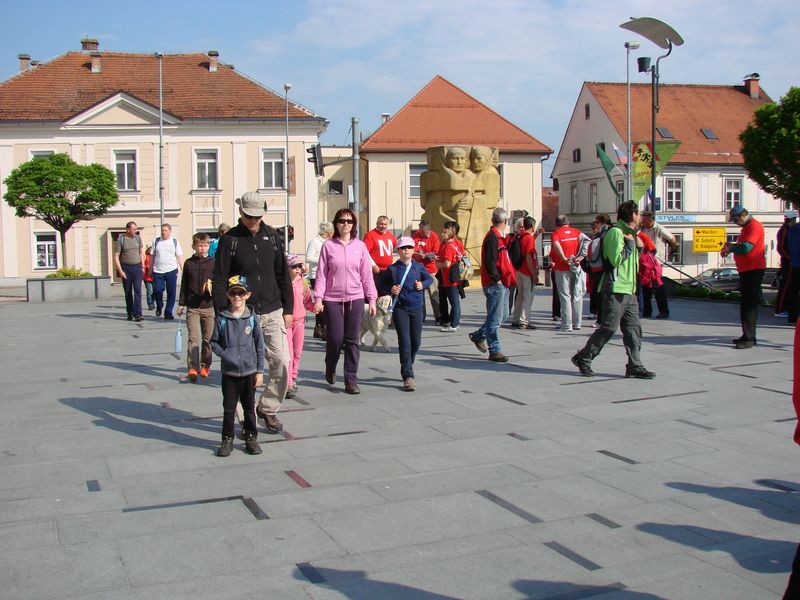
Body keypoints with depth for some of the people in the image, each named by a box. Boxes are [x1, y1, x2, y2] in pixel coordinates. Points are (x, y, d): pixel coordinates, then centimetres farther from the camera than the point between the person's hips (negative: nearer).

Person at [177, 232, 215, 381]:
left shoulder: (213, 263, 2)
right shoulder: (189, 263, 5)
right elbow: (184, 284, 11)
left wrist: (212, 287, -18)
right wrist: (181, 303, 10)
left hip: (209, 306, 0)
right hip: (192, 307, 0)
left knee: (207, 339, 8)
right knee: (193, 338, -8)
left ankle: (205, 365, 23)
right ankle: (192, 368, -11)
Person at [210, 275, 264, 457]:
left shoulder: (252, 317, -3)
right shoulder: (222, 318, -4)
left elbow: (259, 345, 0)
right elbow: (214, 342, 4)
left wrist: (260, 371, -1)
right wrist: (224, 354, -13)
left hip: (249, 371, 0)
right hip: (229, 372, 0)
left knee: (249, 407, 11)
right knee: (229, 408, 6)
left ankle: (251, 438, 24)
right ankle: (227, 440, 18)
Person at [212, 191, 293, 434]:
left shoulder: (271, 236, 7)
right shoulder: (229, 240, -3)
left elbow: (283, 274, 12)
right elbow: (219, 280, -4)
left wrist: (288, 308, 9)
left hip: (272, 313, 3)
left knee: (282, 363, -4)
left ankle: (267, 409, 17)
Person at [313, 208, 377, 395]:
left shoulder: (360, 246, 4)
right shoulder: (328, 246, 0)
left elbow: (366, 275, 6)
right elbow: (321, 274, 0)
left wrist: (372, 299, 4)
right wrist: (318, 298, -7)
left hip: (355, 298, 1)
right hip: (333, 299, -1)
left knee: (352, 340, 2)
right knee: (335, 338, -1)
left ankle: (351, 380, 9)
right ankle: (330, 369, 28)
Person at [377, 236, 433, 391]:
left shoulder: (419, 266, 3)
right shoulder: (393, 269, -2)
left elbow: (430, 278, 14)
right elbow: (381, 282, 8)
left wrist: (423, 284, -6)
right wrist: (390, 289, -10)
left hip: (416, 308, 3)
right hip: (400, 309, -3)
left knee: (416, 342, 9)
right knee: (405, 342, -8)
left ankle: (407, 365, 36)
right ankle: (408, 377, -7)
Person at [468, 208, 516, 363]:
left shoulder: (499, 237, 17)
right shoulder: (492, 238, -15)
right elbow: (490, 261, -22)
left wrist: (506, 279, 15)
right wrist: (497, 279, -19)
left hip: (502, 284, 10)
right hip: (495, 284, -10)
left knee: (503, 315, 16)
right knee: (495, 318, -5)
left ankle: (478, 335, 29)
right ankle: (494, 351, 1)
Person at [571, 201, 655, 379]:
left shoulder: (628, 233, 21)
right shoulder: (615, 232, -10)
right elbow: (616, 260, -21)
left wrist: (638, 247, 10)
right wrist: (630, 244, -10)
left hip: (628, 290, 10)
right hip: (615, 289, -10)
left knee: (634, 327, 4)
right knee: (609, 327, -8)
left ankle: (634, 366, 6)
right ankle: (583, 358, 4)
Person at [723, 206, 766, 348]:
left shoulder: (755, 226, -16)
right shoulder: (746, 227, 17)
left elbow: (746, 247, -26)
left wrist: (730, 248, -10)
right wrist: (731, 246, 7)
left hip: (753, 270, -10)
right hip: (745, 270, 10)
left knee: (749, 304, -10)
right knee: (746, 303, 14)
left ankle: (750, 339, -8)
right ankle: (747, 336, 21)